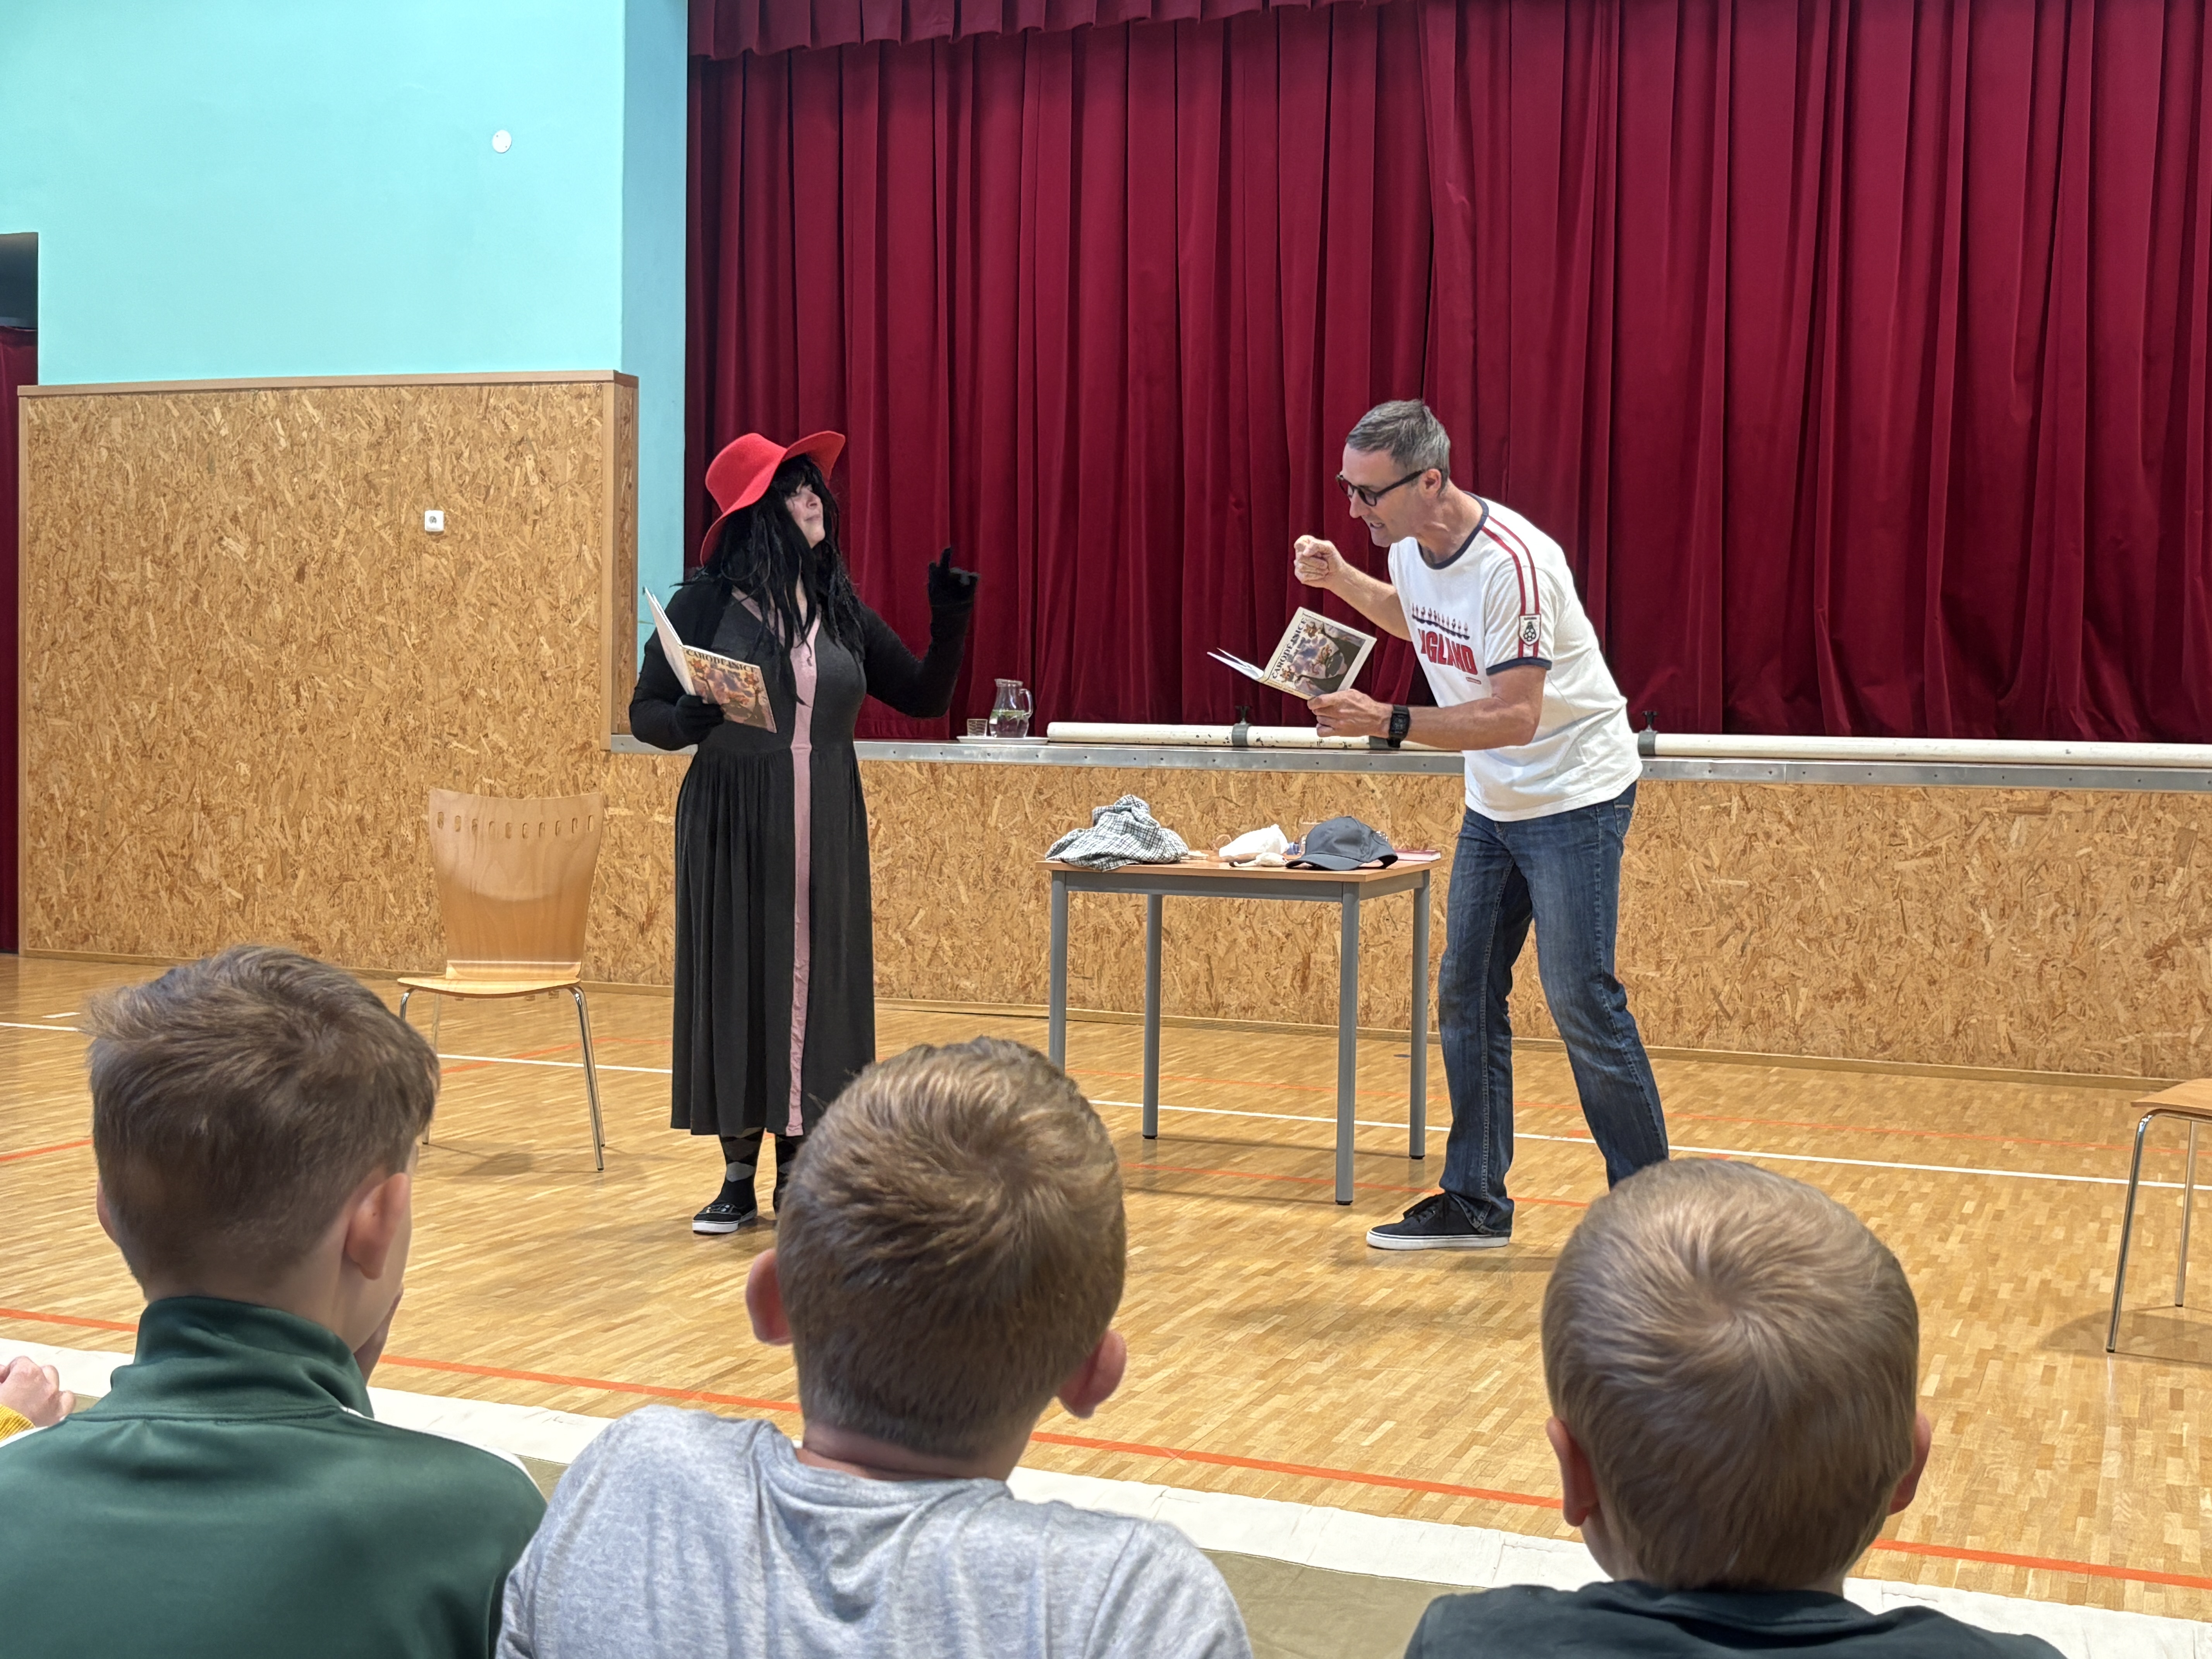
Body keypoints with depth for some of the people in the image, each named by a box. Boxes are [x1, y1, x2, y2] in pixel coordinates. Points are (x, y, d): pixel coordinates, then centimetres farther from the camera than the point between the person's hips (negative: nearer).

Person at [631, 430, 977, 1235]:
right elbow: (645, 710, 0)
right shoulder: (707, 602, -3)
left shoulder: (842, 610, 8)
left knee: (816, 985, 4)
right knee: (734, 984, 2)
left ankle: (796, 1171, 16)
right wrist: (686, 722, -21)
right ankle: (738, 1176, 14)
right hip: (732, 832, -3)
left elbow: (923, 699, 13)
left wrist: (948, 626, -2)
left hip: (825, 835, 3)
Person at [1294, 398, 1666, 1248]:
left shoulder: (1512, 563, -27)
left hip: (1575, 794, -8)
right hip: (1493, 803, 8)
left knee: (1582, 1003, -8)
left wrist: (1388, 723, -34)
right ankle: (1476, 1203, 14)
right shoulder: (1411, 548, -1)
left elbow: (1515, 717, -30)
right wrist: (1339, 578, 8)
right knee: (1465, 995, 6)